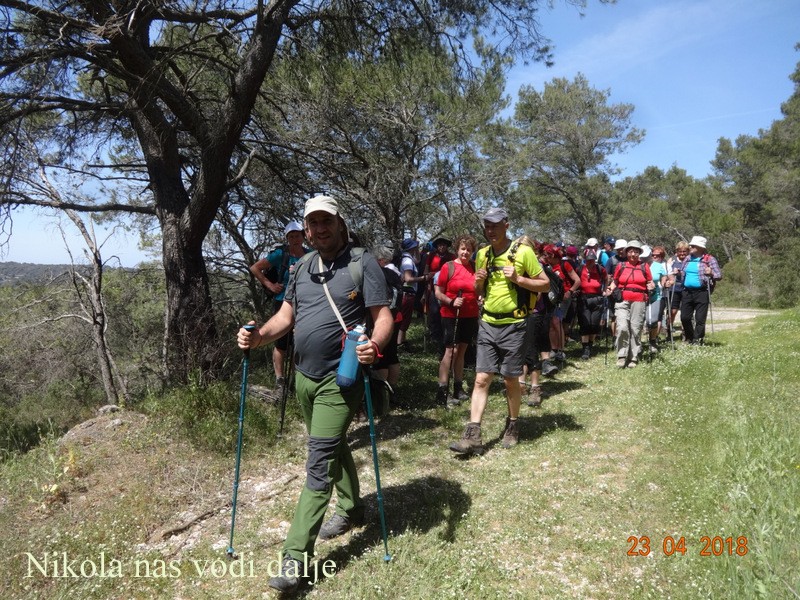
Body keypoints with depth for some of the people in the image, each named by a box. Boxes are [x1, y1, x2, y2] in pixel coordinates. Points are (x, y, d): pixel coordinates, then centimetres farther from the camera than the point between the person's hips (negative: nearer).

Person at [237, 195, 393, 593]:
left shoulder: (363, 264, -9)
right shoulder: (302, 268, 10)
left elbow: (383, 316, -13)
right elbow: (286, 316, 12)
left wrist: (374, 345, -34)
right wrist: (258, 337, -7)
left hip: (340, 380, -7)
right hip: (304, 377, 7)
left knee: (319, 463, -7)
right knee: (332, 447, 23)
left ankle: (296, 556, -1)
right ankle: (350, 508, 44)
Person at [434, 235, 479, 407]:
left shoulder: (475, 268, 7)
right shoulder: (448, 267, -7)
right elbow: (438, 292, -8)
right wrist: (451, 302, -22)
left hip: (470, 316, 5)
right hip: (451, 316, -5)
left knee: (461, 351, 12)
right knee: (450, 351, -9)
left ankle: (458, 388, 21)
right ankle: (442, 393, -8)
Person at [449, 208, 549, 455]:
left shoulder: (523, 252, -8)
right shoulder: (482, 254, 8)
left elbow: (545, 284, -5)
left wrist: (517, 279, -19)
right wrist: (478, 282, -4)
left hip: (513, 326, -4)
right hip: (487, 324, 4)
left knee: (510, 379, 8)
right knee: (481, 379, 0)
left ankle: (512, 427, 29)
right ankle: (472, 436, 1)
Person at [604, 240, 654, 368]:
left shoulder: (644, 267, 10)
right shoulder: (621, 266, 10)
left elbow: (649, 282, 15)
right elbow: (614, 282, 16)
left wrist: (651, 286, -6)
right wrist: (610, 289, -2)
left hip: (639, 301, 0)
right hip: (622, 301, 0)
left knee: (636, 329, 2)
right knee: (622, 327, -14)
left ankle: (633, 357, 11)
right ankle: (622, 355, -3)